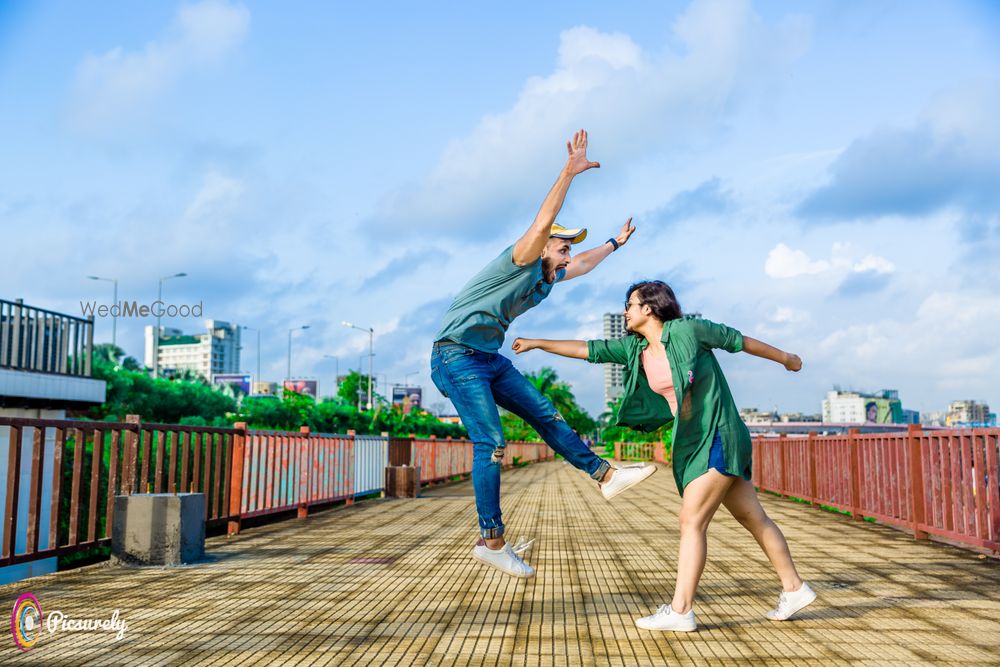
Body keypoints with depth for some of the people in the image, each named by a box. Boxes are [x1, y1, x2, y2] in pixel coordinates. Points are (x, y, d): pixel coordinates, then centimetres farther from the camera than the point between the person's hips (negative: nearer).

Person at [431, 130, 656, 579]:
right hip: (457, 356, -9)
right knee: (490, 443, -15)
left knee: (544, 415, 7)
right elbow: (542, 224, -29)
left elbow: (583, 265, 36)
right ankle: (491, 540, -11)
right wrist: (569, 173, -33)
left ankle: (605, 476, 14)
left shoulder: (547, 278, 16)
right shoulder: (520, 262, -10)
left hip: (491, 358, 9)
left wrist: (614, 243, 47)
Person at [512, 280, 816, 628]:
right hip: (692, 442, 7)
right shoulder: (635, 348, 6)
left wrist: (785, 358, 12)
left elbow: (738, 340, 0)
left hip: (718, 437, -7)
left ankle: (680, 610, -7)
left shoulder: (688, 330, -12)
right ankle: (794, 588, 25)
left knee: (691, 521, -10)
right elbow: (587, 349, 9)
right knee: (753, 517, 14)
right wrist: (537, 343, 9)